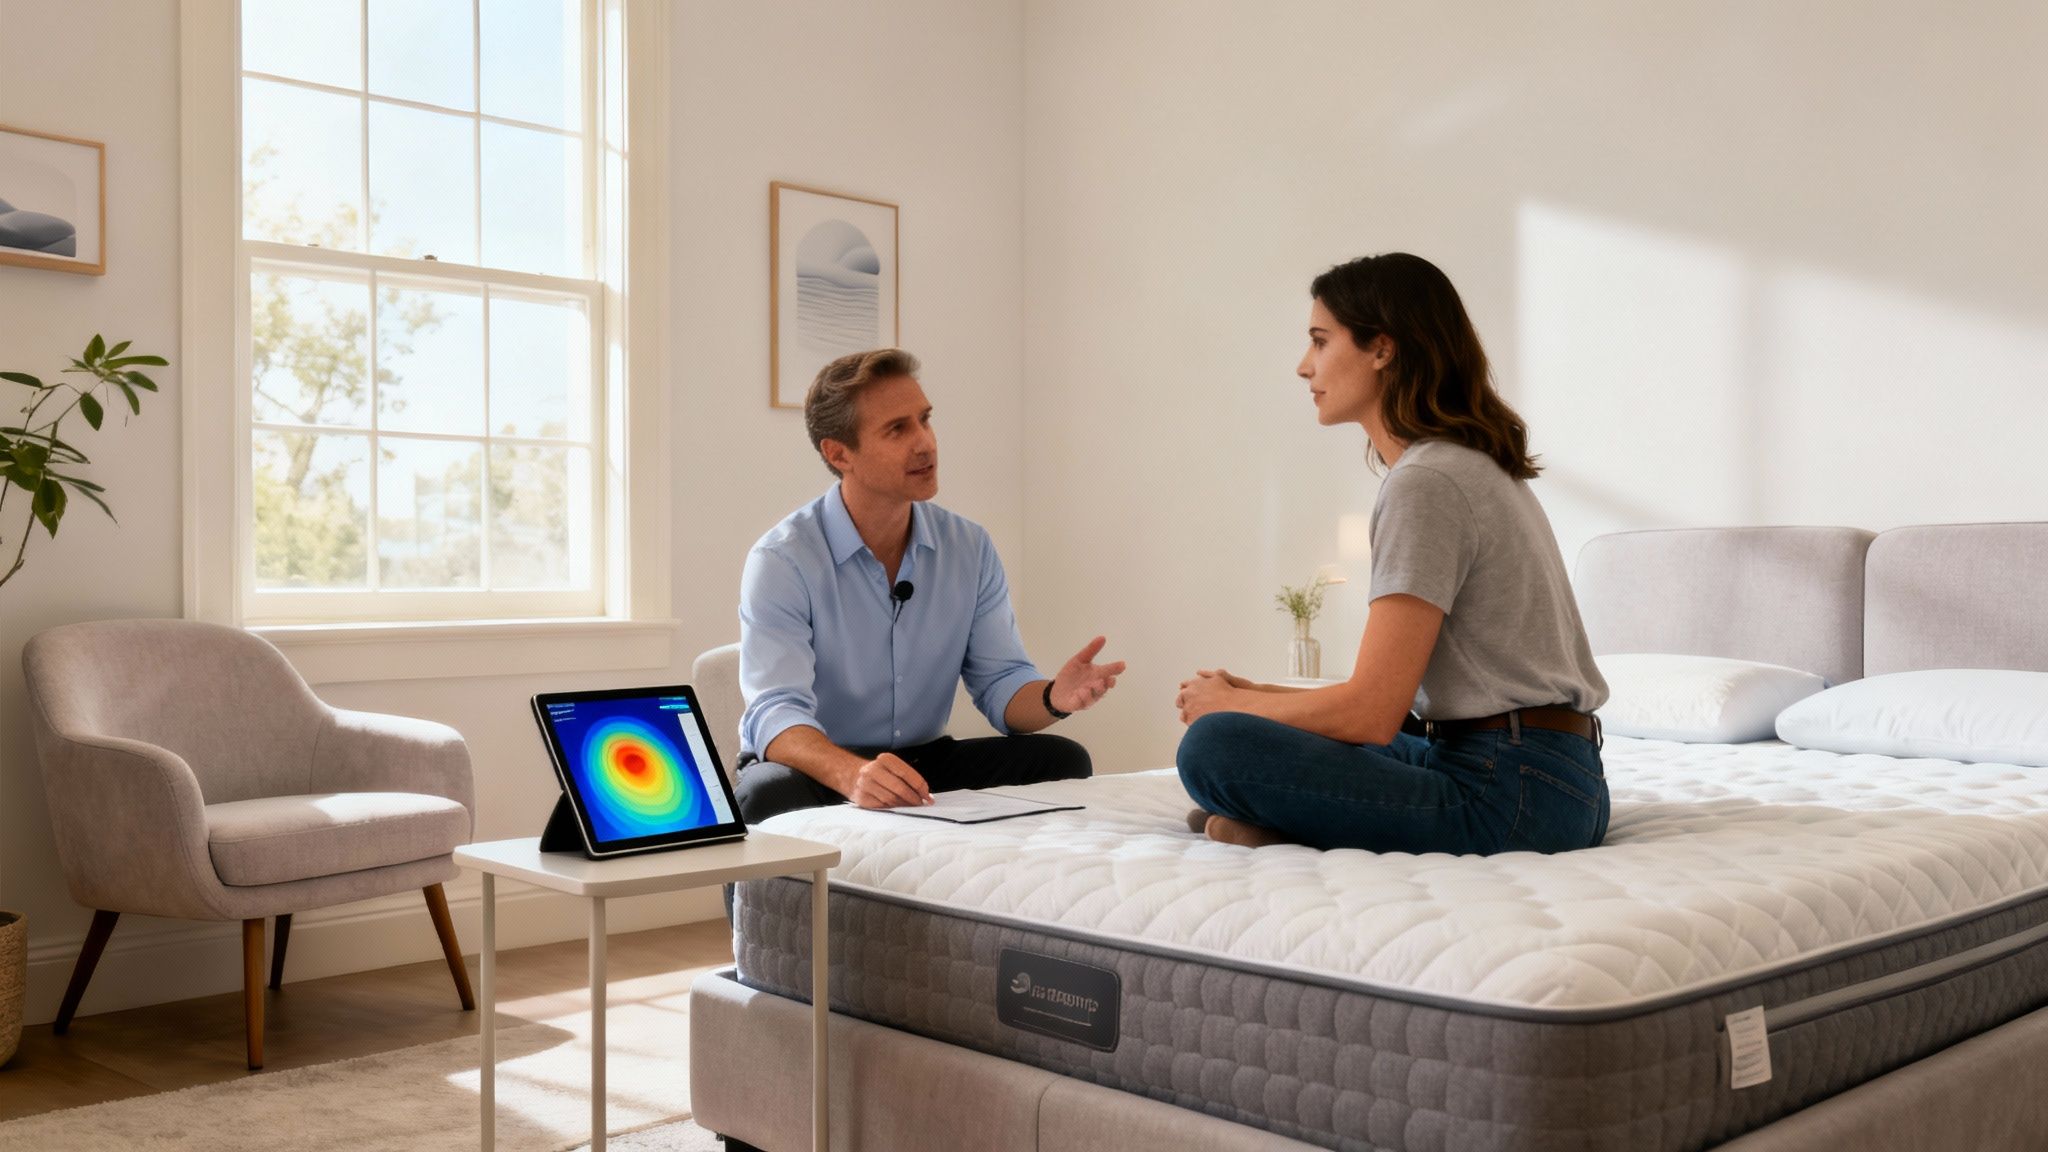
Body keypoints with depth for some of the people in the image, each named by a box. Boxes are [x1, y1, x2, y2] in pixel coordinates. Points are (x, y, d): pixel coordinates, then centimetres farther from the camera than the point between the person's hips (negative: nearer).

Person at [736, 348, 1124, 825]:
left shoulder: (970, 548, 0)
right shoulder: (782, 561, -16)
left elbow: (1002, 685, -2)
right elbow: (777, 714, -27)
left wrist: (1053, 698, -28)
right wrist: (852, 774, -49)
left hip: (925, 762, 5)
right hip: (816, 767, -4)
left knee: (1062, 761, -17)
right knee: (772, 794, -38)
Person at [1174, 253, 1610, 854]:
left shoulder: (1427, 482, -13)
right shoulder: (1479, 464, 18)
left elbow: (1371, 713, -16)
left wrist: (1231, 704, 0)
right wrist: (1266, 696, 13)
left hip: (1513, 793, -11)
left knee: (1213, 746, -23)